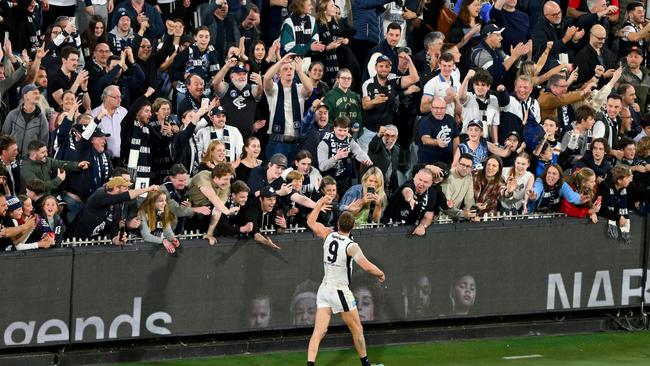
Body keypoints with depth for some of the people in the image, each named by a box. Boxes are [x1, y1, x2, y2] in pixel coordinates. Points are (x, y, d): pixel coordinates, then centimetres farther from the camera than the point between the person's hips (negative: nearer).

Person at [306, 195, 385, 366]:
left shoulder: (329, 236, 0)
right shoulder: (351, 246, -15)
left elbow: (311, 221, 16)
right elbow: (367, 266, -25)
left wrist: (321, 202, 25)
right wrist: (380, 274, -6)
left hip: (324, 289, 5)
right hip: (340, 291, -5)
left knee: (319, 331, -3)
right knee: (357, 330, 13)